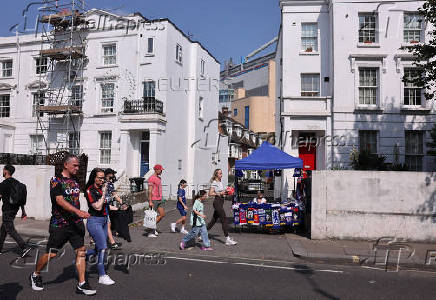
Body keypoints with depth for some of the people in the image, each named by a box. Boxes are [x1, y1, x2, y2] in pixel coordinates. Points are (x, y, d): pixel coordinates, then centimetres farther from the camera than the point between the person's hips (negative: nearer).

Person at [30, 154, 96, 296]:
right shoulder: (56, 180, -9)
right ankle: (35, 276, 31)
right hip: (59, 224, -5)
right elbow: (60, 200, -22)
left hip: (76, 222, 6)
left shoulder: (75, 180, 12)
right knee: (51, 254, 3)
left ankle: (81, 284, 5)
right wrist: (78, 211, -34)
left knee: (81, 251, -1)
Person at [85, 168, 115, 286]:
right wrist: (104, 194, -17)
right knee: (102, 248, -8)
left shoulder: (102, 189, 9)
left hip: (104, 220, 8)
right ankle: (102, 276, 2)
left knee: (99, 249, 12)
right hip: (94, 221, -8)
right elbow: (98, 207, -20)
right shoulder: (90, 191, -12)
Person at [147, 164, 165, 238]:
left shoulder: (159, 178, 15)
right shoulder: (151, 178, -13)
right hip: (153, 200, -9)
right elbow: (150, 190, -17)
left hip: (159, 200, 9)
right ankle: (150, 232, 9)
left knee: (162, 214, 9)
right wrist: (150, 201, -20)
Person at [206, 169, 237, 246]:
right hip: (217, 201, -9)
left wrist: (225, 192, 8)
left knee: (214, 220, 13)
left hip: (221, 202, 9)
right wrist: (219, 193, -19)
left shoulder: (220, 182, 16)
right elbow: (210, 194, -15)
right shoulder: (214, 183, -10)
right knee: (224, 220, -9)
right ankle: (227, 239, -7)